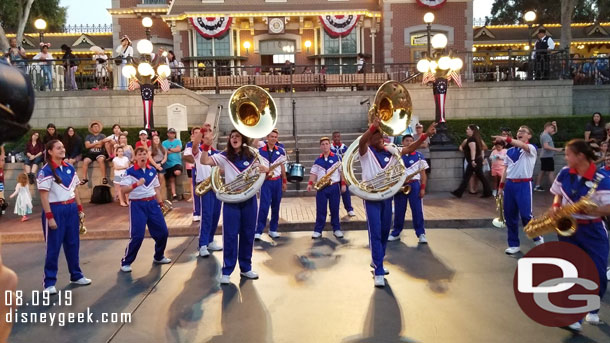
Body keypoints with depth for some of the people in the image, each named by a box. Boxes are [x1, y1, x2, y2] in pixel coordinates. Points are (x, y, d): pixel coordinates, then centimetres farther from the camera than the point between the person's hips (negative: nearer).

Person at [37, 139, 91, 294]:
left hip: (71, 209, 6)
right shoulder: (46, 171, -12)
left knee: (73, 244, 14)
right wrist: (49, 217, -17)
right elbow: (44, 196, -14)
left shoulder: (70, 168, 7)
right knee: (53, 247, 1)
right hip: (55, 210, -6)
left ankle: (76, 275, 27)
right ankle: (49, 282, 11)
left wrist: (80, 209, 11)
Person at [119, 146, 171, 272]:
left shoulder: (152, 171, 8)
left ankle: (158, 257, 27)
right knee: (137, 235, -10)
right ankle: (125, 262, 6)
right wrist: (136, 184, -27)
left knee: (163, 231, 6)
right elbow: (123, 190, -13)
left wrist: (160, 203, 13)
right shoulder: (130, 171, -7)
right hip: (137, 205, -5)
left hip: (152, 203, 5)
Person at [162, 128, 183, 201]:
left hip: (177, 162, -1)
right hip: (168, 163, 1)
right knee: (171, 180, 2)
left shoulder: (178, 141, 9)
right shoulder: (164, 143, 9)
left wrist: (169, 149, -4)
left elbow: (178, 149, -8)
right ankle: (174, 195, 6)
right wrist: (174, 150, -7)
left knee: (177, 172, -33)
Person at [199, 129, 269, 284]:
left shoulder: (251, 155, 4)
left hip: (249, 199, 3)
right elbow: (204, 161, -14)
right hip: (231, 200, -2)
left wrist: (265, 169, -10)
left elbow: (262, 170, 13)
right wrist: (206, 145, -29)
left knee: (248, 234, 10)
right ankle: (226, 271, 8)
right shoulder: (225, 156, -2)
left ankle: (246, 268, 24)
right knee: (230, 235, -1)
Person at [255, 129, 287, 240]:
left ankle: (273, 230, 19)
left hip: (277, 181, 4)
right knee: (264, 206, -11)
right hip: (265, 181, -3)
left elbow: (282, 167, 12)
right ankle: (258, 231, -6)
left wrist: (284, 181, 11)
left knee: (276, 206, 8)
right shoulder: (259, 151, -5)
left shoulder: (281, 151, 5)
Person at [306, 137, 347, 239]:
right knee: (320, 210, 2)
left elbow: (342, 172, 0)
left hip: (334, 187, -1)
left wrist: (343, 184, -6)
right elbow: (314, 173, 6)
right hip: (321, 188, 1)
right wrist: (310, 183, -8)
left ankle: (336, 229, 16)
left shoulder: (337, 158, 0)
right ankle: (318, 230, 7)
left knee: (335, 209, 6)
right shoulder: (317, 160, 6)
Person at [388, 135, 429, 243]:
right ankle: (396, 233, 21)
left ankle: (421, 233, 8)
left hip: (414, 185, -1)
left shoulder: (419, 155, 1)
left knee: (417, 210, 0)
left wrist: (423, 188, -5)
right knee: (399, 210, 9)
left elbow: (423, 173, 2)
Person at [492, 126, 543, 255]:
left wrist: (506, 139, -43)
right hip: (510, 184, 5)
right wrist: (501, 185, 10)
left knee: (526, 215, -6)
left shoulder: (531, 148, -5)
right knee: (509, 216, 7)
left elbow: (522, 145, -28)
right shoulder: (510, 151, 12)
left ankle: (538, 238, 21)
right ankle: (513, 244, 18)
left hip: (524, 185, -5)